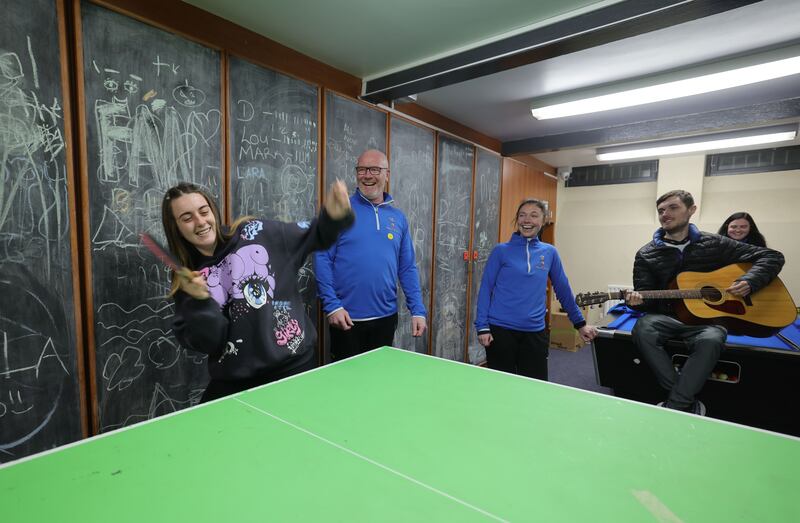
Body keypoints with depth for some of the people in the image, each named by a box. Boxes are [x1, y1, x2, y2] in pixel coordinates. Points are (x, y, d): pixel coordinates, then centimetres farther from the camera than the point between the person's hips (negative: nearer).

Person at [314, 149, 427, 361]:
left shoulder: (398, 217, 7)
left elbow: (407, 268, 8)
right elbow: (322, 259, -7)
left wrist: (418, 310, 1)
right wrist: (332, 305, -15)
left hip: (386, 317, 4)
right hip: (346, 318, -3)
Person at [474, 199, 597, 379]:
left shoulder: (549, 252, 6)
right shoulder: (501, 251, -2)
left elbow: (563, 290, 15)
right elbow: (485, 289, -2)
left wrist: (580, 323, 19)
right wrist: (482, 327, -9)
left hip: (535, 333, 3)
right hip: (501, 330, -2)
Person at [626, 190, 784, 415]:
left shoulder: (714, 244, 7)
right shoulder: (646, 255, 5)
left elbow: (772, 257, 12)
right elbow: (646, 294, 2)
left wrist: (749, 281, -7)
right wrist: (637, 299, -23)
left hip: (707, 318, 0)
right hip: (666, 317, 0)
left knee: (711, 339, -38)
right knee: (642, 329, -36)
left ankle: (673, 408, -28)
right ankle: (689, 405, -25)